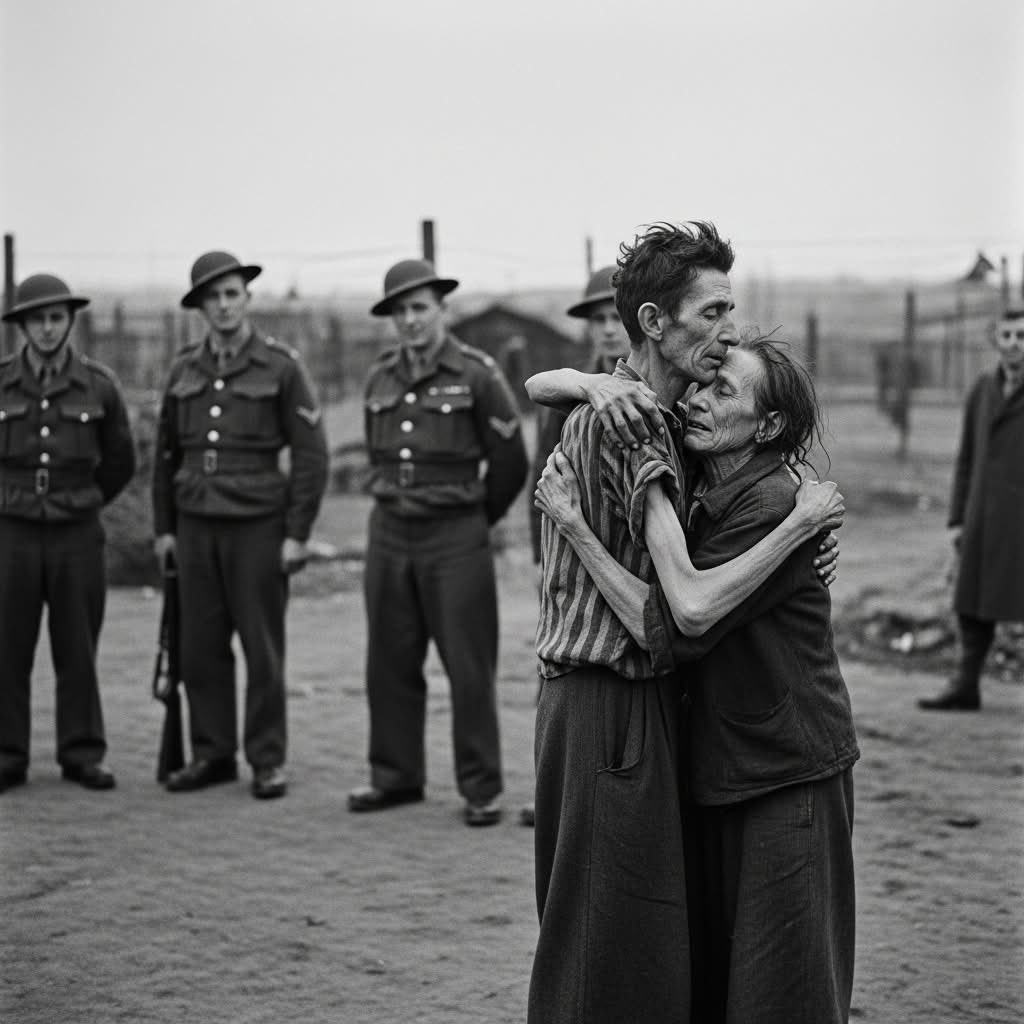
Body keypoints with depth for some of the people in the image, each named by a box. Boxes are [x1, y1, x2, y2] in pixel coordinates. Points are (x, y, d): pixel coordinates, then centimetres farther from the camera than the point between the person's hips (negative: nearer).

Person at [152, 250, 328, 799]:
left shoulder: (280, 367, -3)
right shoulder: (184, 370, 9)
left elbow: (311, 455, -5)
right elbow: (166, 453, 15)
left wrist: (296, 534, -10)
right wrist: (163, 527, 10)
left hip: (258, 526, -4)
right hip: (196, 525, 4)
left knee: (263, 649, 0)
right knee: (200, 647, 5)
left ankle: (267, 761, 7)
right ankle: (211, 754, 15)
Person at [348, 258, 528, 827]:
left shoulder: (476, 375, -7)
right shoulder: (380, 378, 8)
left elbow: (510, 461, 0)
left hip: (456, 539, -5)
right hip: (388, 532, 5)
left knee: (469, 668, -1)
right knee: (389, 664, 9)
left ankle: (481, 789, 5)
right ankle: (395, 776, 20)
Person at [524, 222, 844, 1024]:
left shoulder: (655, 412, 9)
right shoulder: (629, 432, -20)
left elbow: (540, 383, 33)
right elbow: (693, 606, -29)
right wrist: (804, 521, -19)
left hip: (646, 695, 10)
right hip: (609, 706, -10)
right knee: (611, 957, -6)